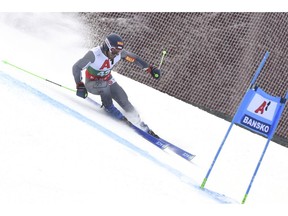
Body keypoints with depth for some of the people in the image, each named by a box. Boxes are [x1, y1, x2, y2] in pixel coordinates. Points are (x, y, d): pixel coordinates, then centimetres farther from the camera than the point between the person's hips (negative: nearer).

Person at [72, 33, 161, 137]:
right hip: (92, 84, -4)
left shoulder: (119, 53, -18)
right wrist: (79, 85, -31)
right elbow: (76, 67, -24)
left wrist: (149, 68, -2)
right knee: (105, 85, -37)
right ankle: (108, 106, -8)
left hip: (108, 80, 4)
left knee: (124, 101, -12)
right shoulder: (94, 54, -32)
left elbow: (134, 58, -1)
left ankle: (141, 126, -1)